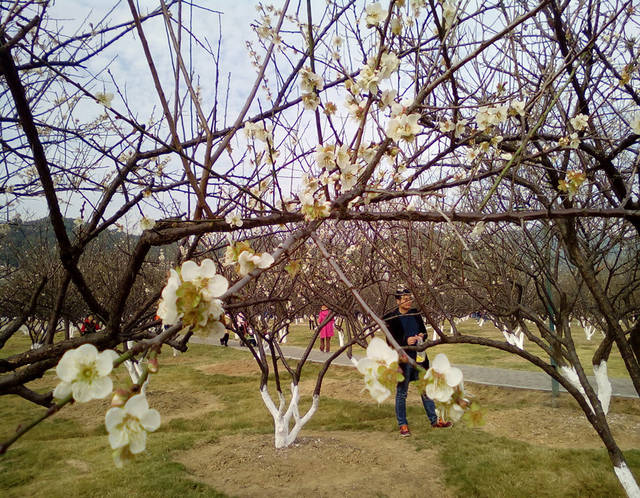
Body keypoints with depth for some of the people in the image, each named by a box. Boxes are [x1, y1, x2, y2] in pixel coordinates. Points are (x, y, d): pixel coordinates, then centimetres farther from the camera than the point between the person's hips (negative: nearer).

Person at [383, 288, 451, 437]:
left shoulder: (415, 314, 7)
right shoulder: (391, 318, -9)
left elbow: (424, 331, 18)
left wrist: (422, 336, -4)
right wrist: (406, 341, -22)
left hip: (419, 358, 5)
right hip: (403, 359, -5)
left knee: (426, 390, 15)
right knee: (401, 393, 7)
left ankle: (434, 420, 28)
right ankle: (403, 425, 19)